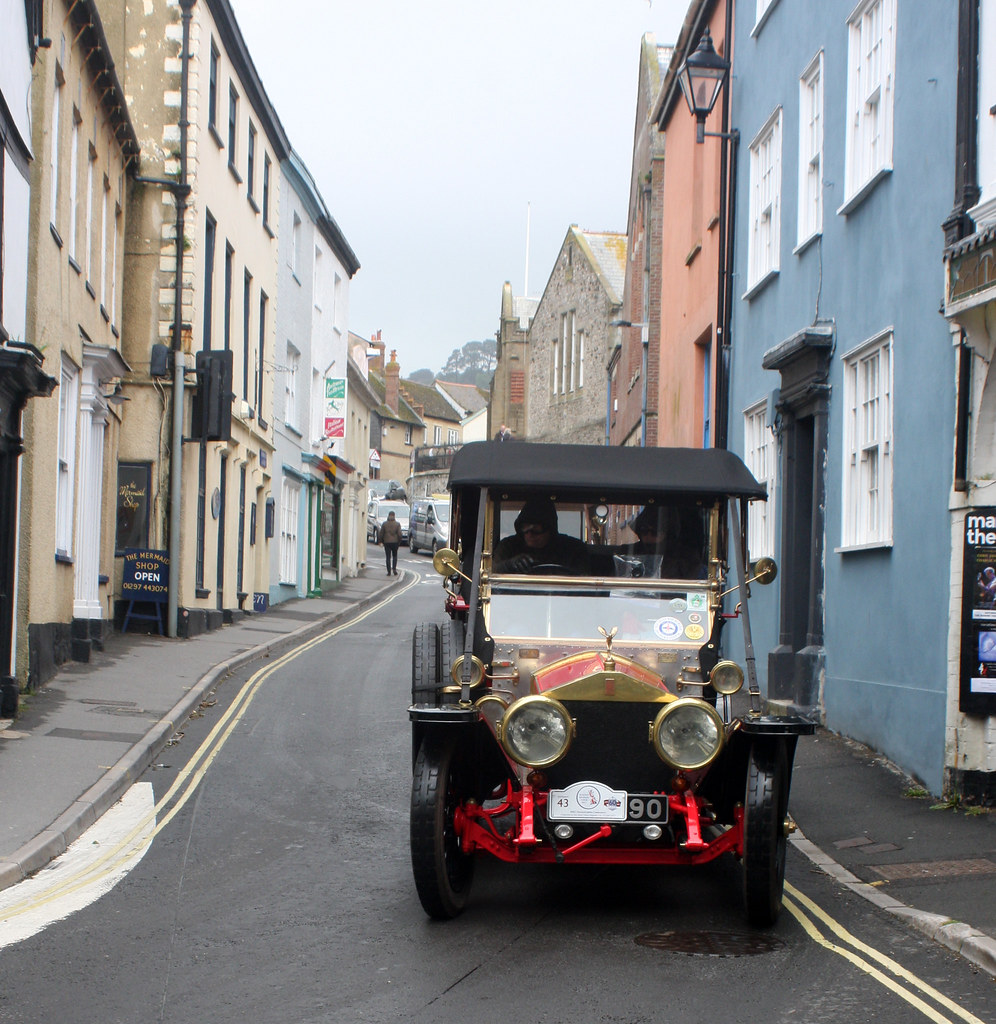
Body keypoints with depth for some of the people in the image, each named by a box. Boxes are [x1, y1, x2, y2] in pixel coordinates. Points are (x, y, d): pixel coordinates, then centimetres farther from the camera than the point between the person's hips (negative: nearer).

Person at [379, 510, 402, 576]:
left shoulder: (385, 524, -2)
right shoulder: (397, 524, -4)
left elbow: (381, 533, 0)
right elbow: (399, 534, -7)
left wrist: (381, 541, 10)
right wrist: (399, 541, 6)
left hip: (387, 542, 0)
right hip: (395, 542, 0)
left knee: (388, 557, 3)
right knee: (394, 556, 16)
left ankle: (389, 571, -1)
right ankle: (394, 569, 1)